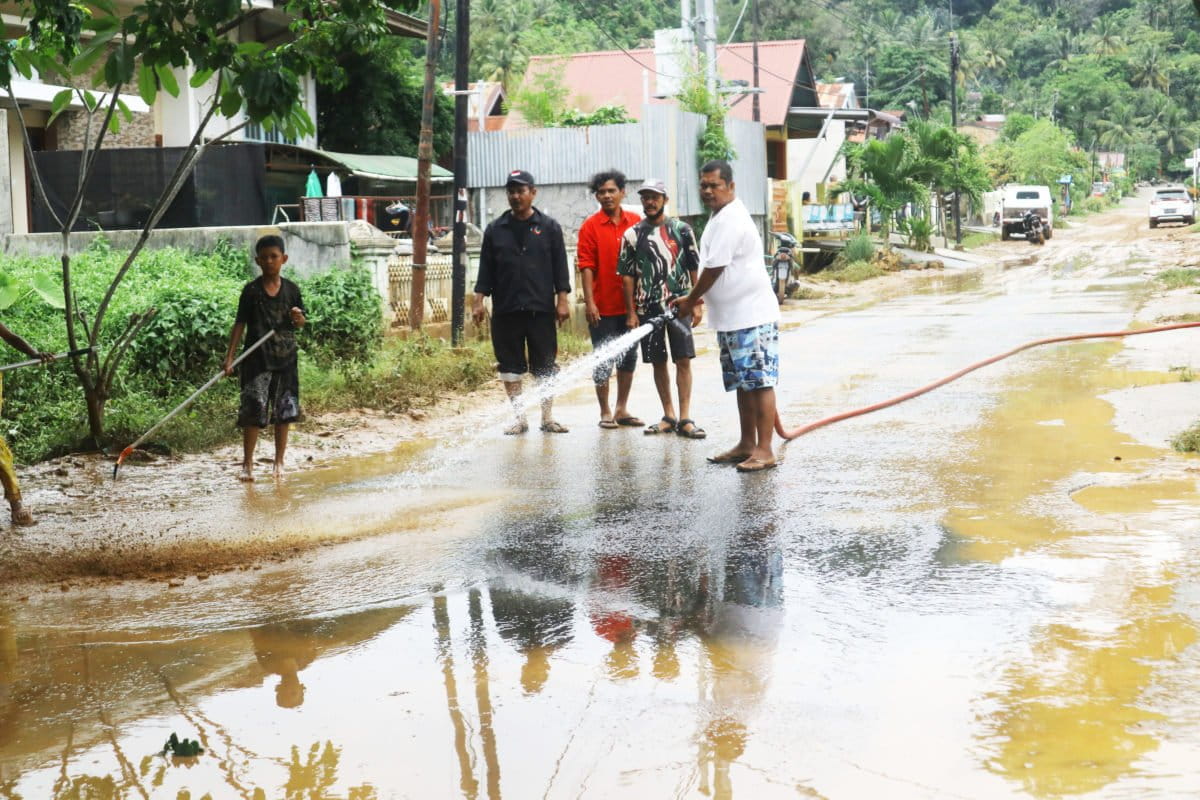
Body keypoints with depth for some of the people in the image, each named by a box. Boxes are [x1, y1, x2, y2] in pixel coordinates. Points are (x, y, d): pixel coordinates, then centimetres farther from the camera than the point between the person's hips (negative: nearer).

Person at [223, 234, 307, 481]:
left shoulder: (291, 290, 5)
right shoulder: (251, 291, -2)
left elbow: (300, 324, 14)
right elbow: (240, 324, -2)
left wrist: (299, 318, -11)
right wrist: (229, 357, -8)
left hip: (285, 359, 3)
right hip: (257, 359, -3)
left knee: (284, 413, 8)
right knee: (253, 411, -7)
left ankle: (279, 462, 19)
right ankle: (247, 464, -1)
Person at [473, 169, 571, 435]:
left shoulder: (549, 228, 6)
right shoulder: (495, 230, 9)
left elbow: (560, 268, 4)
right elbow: (486, 269, 10)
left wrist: (562, 300, -3)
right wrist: (479, 300, 1)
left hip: (541, 310, -1)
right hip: (505, 311, 2)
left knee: (546, 367, 2)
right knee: (510, 367, 3)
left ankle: (548, 418, 10)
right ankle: (520, 418, 10)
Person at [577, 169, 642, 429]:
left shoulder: (636, 222, 4)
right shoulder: (591, 226, -5)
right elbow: (586, 267, -8)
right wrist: (589, 302, -13)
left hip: (630, 304, 4)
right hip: (603, 307, -4)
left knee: (628, 357, 11)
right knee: (604, 360, 2)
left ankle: (622, 409, 23)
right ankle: (605, 412, 12)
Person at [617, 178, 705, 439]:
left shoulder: (682, 229, 4)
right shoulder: (632, 235, 4)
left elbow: (694, 269, 6)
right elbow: (627, 277, 4)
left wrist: (697, 303, 0)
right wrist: (631, 313, 0)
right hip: (648, 308, 1)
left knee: (684, 360, -5)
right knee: (658, 362, 6)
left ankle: (685, 418, -2)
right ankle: (669, 416, 16)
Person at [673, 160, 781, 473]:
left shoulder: (730, 219, -17)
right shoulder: (720, 217, 16)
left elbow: (714, 268, -17)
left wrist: (691, 300, -5)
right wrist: (696, 298, 13)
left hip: (751, 315, -11)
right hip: (731, 316, 11)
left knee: (759, 382, -8)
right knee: (743, 384, 15)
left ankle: (764, 450, -8)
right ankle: (747, 445, 22)